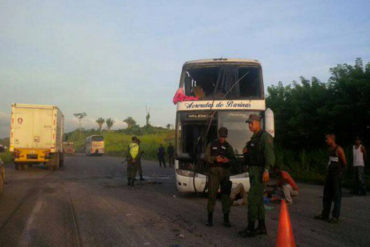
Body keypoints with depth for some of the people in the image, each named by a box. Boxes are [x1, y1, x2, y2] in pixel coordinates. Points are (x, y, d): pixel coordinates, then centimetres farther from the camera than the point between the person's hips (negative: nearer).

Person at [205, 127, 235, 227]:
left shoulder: (228, 146, 14)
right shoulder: (212, 145, 9)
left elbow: (233, 159, 6)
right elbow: (206, 157, 1)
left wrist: (228, 160, -16)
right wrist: (215, 159, -17)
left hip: (225, 172, 2)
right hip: (213, 171, -2)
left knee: (226, 194, 0)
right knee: (212, 193, -7)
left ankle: (226, 219, 7)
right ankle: (210, 218, 1)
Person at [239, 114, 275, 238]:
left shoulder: (265, 136, -11)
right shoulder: (254, 137, 18)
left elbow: (269, 154, -20)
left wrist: (266, 170, -28)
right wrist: (246, 152, 5)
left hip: (260, 171, -10)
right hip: (253, 171, 10)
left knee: (253, 198, -11)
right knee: (258, 199, 12)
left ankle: (250, 228, -8)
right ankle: (262, 227, 19)